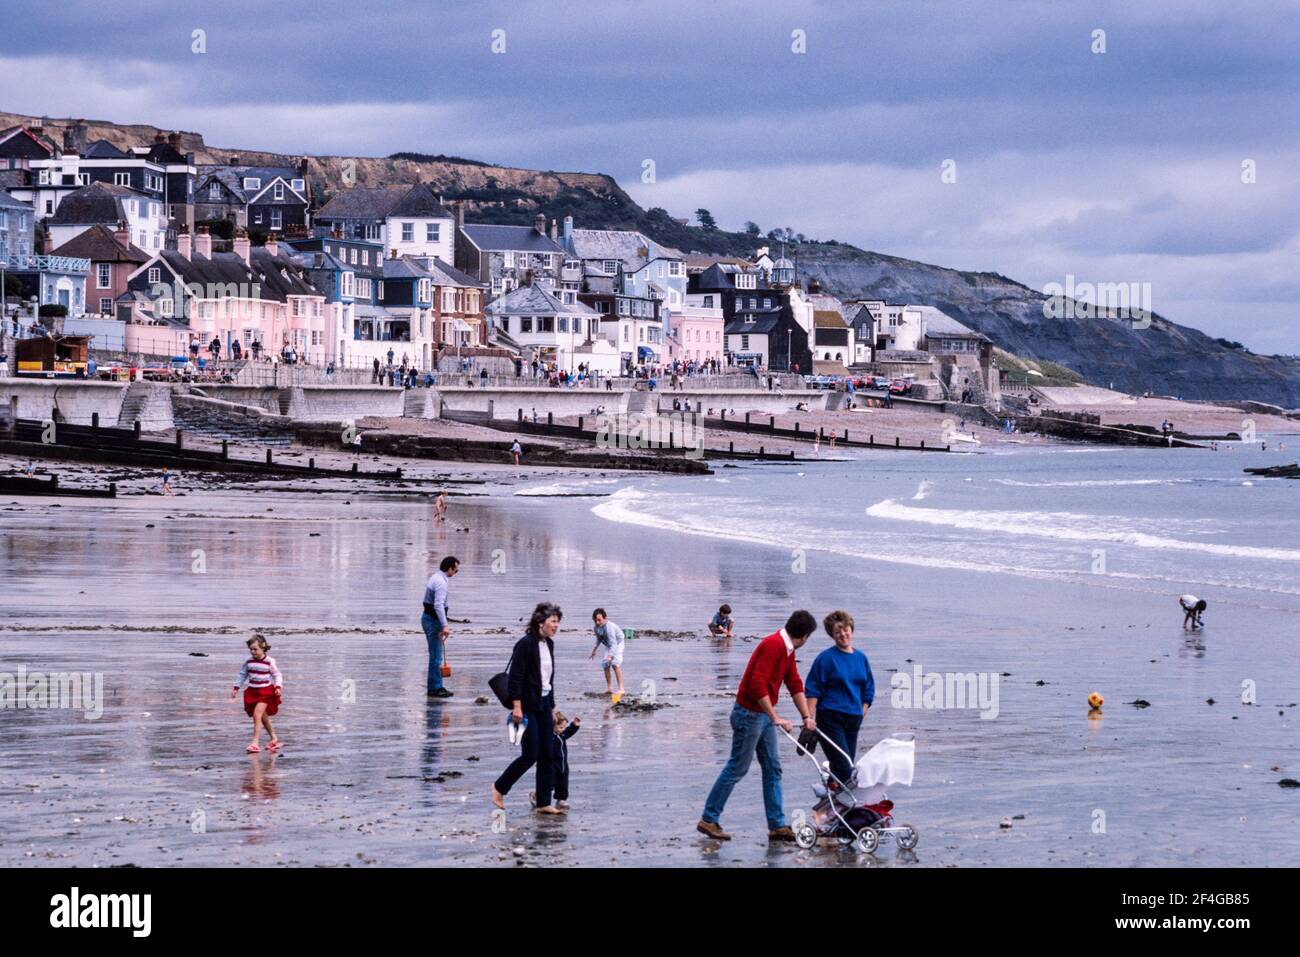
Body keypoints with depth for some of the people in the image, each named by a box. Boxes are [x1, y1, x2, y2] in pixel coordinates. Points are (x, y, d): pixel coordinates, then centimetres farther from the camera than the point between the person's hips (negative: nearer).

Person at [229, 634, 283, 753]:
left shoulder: (269, 661, -9)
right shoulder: (249, 661, 1)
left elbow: (277, 675, 1)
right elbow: (242, 674, 13)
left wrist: (278, 687, -14)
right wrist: (236, 688, 10)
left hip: (265, 691, -5)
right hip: (252, 691, 5)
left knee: (257, 715, -17)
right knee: (263, 717, 15)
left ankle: (255, 743, -16)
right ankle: (274, 739, 32)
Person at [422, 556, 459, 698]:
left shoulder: (436, 577, 14)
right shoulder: (441, 582, -19)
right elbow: (438, 605, -28)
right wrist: (444, 625, -30)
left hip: (428, 618, 11)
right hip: (433, 621, -11)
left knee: (435, 655, 16)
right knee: (436, 656, -7)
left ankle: (434, 686, 21)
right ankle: (435, 688, -5)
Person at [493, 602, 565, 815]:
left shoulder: (548, 644, 11)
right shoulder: (525, 644, -14)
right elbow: (515, 677, -17)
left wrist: (552, 708, 19)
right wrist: (516, 706, -22)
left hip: (544, 704, 8)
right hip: (528, 707, -8)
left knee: (547, 756, 5)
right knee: (530, 755, -6)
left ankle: (544, 803, 9)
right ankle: (499, 787, 13)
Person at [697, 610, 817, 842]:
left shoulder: (787, 650, 10)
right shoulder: (773, 646, -22)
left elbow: (795, 685, 15)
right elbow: (757, 684, -28)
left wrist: (806, 717, 9)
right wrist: (775, 718, -27)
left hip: (764, 715, 10)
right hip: (749, 714, -10)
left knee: (773, 768, 9)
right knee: (737, 768, -3)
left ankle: (777, 825, 11)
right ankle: (709, 820, 5)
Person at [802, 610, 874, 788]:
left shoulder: (861, 658, 12)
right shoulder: (826, 658, -5)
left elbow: (868, 690, 19)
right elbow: (813, 691, -6)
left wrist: (862, 713, 9)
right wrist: (809, 718, -13)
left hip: (853, 720, 6)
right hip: (831, 718, -6)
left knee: (847, 766, 6)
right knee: (843, 766, -14)